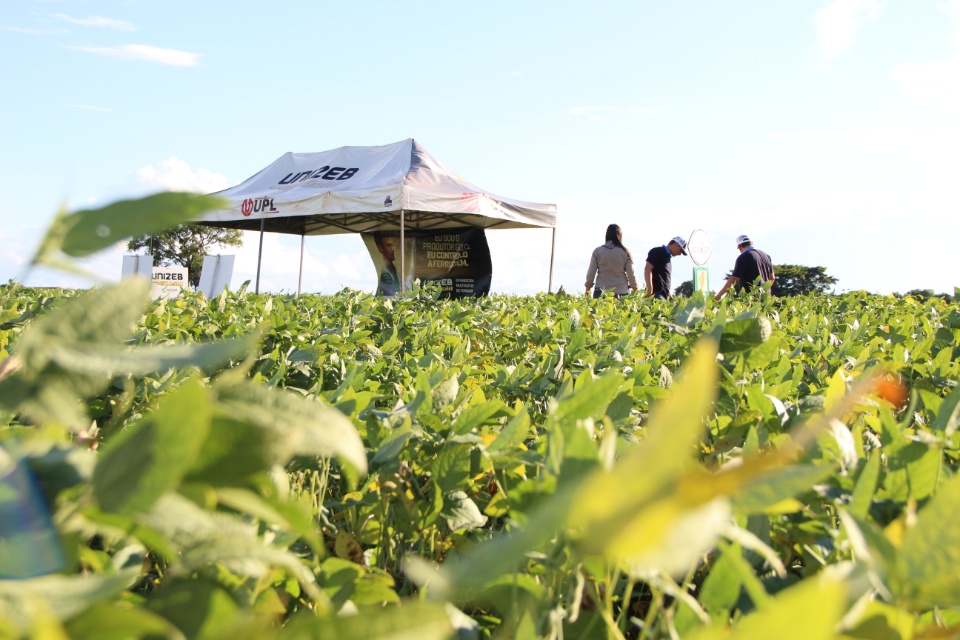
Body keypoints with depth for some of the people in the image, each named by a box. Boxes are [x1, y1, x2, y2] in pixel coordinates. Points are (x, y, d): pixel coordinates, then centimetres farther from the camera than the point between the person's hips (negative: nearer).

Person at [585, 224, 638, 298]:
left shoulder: (597, 251, 1)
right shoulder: (625, 252, -1)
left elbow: (591, 272, 4)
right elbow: (630, 273, 3)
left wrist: (588, 287, 15)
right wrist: (635, 288, 16)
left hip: (601, 291, 0)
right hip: (621, 290, 0)